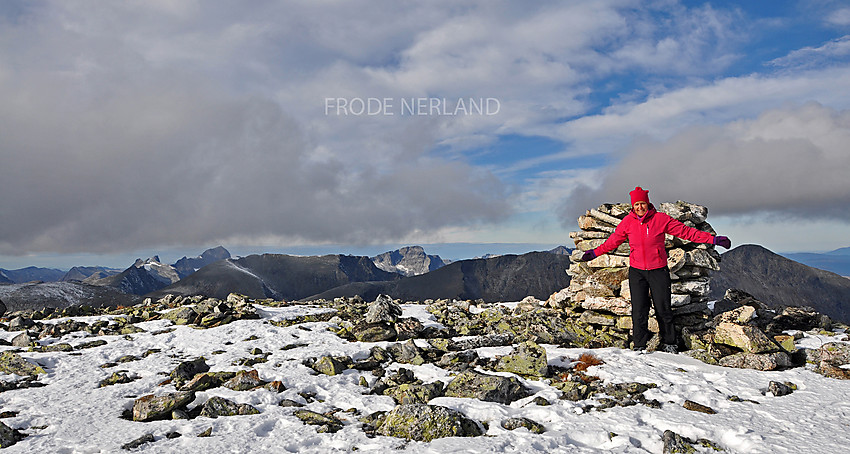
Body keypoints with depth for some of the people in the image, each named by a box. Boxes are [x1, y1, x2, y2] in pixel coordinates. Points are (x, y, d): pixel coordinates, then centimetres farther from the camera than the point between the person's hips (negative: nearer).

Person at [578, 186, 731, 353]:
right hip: (637, 271, 1)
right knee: (639, 310, -2)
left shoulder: (661, 219, -6)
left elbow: (686, 231, -2)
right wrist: (595, 253, 14)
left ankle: (669, 344, 22)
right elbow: (613, 240, 12)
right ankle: (639, 346, 9)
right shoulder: (628, 222, 0)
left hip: (658, 270, -1)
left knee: (663, 309, 4)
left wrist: (713, 239, -4)